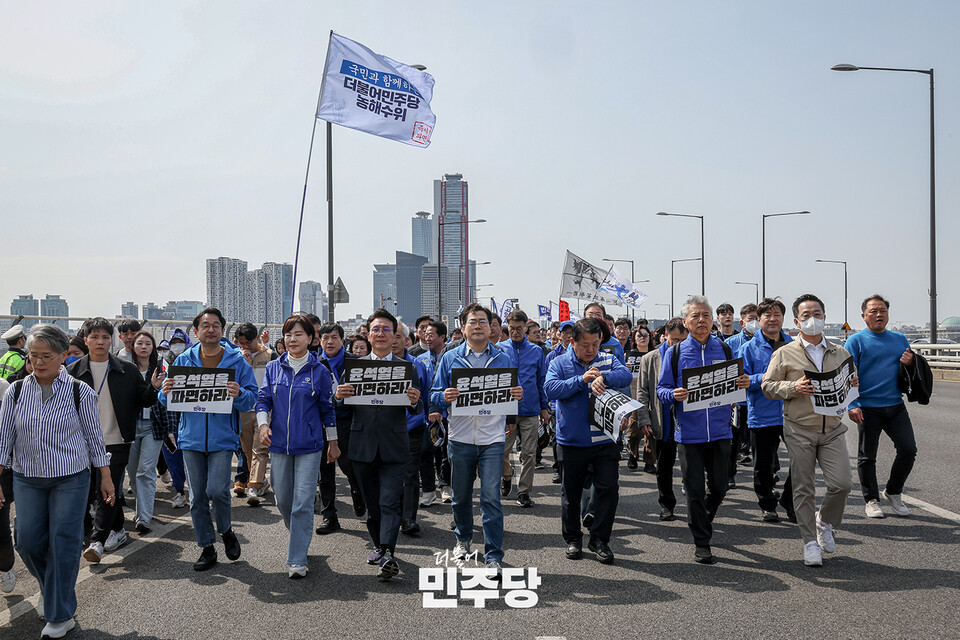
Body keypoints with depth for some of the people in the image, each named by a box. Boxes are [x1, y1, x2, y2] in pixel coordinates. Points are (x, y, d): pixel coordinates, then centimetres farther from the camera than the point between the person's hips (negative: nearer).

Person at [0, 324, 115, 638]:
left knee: (64, 543, -2)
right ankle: (53, 591, 35)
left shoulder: (79, 392, -7)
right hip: (27, 479, 3)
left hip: (70, 479, -3)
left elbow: (94, 436, 0)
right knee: (28, 542, 5)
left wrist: (105, 478, 2)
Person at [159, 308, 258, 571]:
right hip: (192, 438, 3)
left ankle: (226, 530, 17)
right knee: (197, 497, 7)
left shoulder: (237, 361, -1)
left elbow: (252, 399, -3)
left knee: (217, 490, -14)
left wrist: (239, 394, -25)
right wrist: (166, 392, -13)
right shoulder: (183, 360, 6)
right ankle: (206, 548, 21)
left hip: (222, 438, -3)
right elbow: (167, 401, 10)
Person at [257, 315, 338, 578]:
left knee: (303, 502, -7)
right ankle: (297, 535, 40)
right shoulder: (273, 368, 6)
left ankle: (297, 560, -1)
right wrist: (263, 424, -11)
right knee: (283, 499, 12)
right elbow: (263, 399, 7)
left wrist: (333, 442, 8)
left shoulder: (319, 371, 0)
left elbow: (327, 408, 5)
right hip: (279, 443, 3)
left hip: (309, 445, -3)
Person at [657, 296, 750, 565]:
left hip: (720, 431, 2)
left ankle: (703, 520, 41)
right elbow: (661, 389, 1)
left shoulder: (724, 350, 7)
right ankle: (701, 543, 17)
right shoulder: (675, 353, 0)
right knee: (695, 490, 4)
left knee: (719, 486, 11)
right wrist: (673, 395, -21)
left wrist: (743, 384, -9)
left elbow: (733, 386, 14)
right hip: (689, 433, -2)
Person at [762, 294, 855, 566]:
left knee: (841, 483, -6)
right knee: (803, 489, 2)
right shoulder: (785, 354, 1)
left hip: (832, 429, 3)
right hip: (799, 429, -2)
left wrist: (853, 384, -3)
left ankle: (825, 521, 23)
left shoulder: (840, 353, 11)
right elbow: (768, 386, 0)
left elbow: (851, 384, 21)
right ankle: (810, 541, 15)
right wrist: (794, 388, -16)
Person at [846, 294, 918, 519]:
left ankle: (893, 492, 21)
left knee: (908, 449, 0)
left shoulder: (900, 339, 13)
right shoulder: (856, 341, -1)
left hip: (896, 406, 4)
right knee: (867, 456, 3)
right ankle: (871, 500, 17)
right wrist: (853, 405, -18)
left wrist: (910, 364, -2)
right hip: (868, 408, -4)